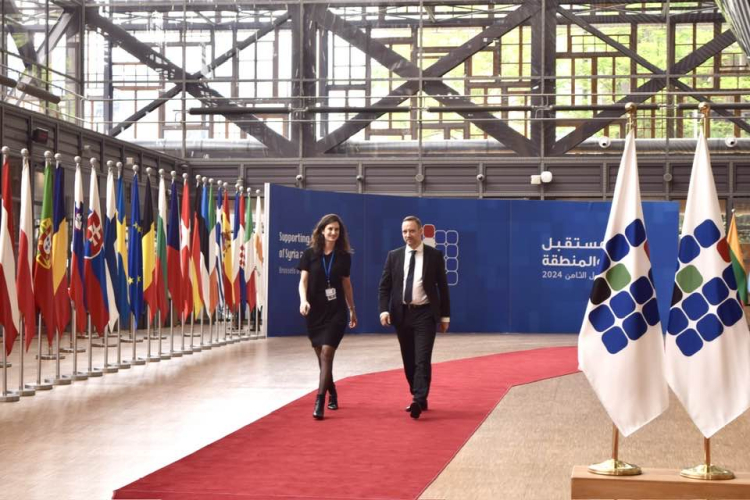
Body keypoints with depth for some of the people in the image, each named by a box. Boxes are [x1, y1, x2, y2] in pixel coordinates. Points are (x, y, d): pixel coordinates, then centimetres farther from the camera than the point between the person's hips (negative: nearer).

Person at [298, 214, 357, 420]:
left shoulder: (344, 256, 3)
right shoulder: (310, 254, -1)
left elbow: (346, 284, 12)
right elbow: (303, 281, -5)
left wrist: (352, 309, 17)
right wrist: (303, 300, -23)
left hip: (336, 312, -1)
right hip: (315, 312, 1)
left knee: (327, 355, -12)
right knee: (322, 357, 11)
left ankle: (319, 403, -16)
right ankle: (332, 395, 32)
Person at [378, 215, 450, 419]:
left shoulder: (435, 255, 0)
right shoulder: (394, 255, 6)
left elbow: (442, 287, 3)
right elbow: (384, 286, 6)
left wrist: (445, 316, 1)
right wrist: (384, 310, -9)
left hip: (425, 313, -3)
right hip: (402, 313, 3)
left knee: (422, 359, -13)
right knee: (409, 360, 9)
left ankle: (419, 400, -18)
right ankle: (418, 398, 21)